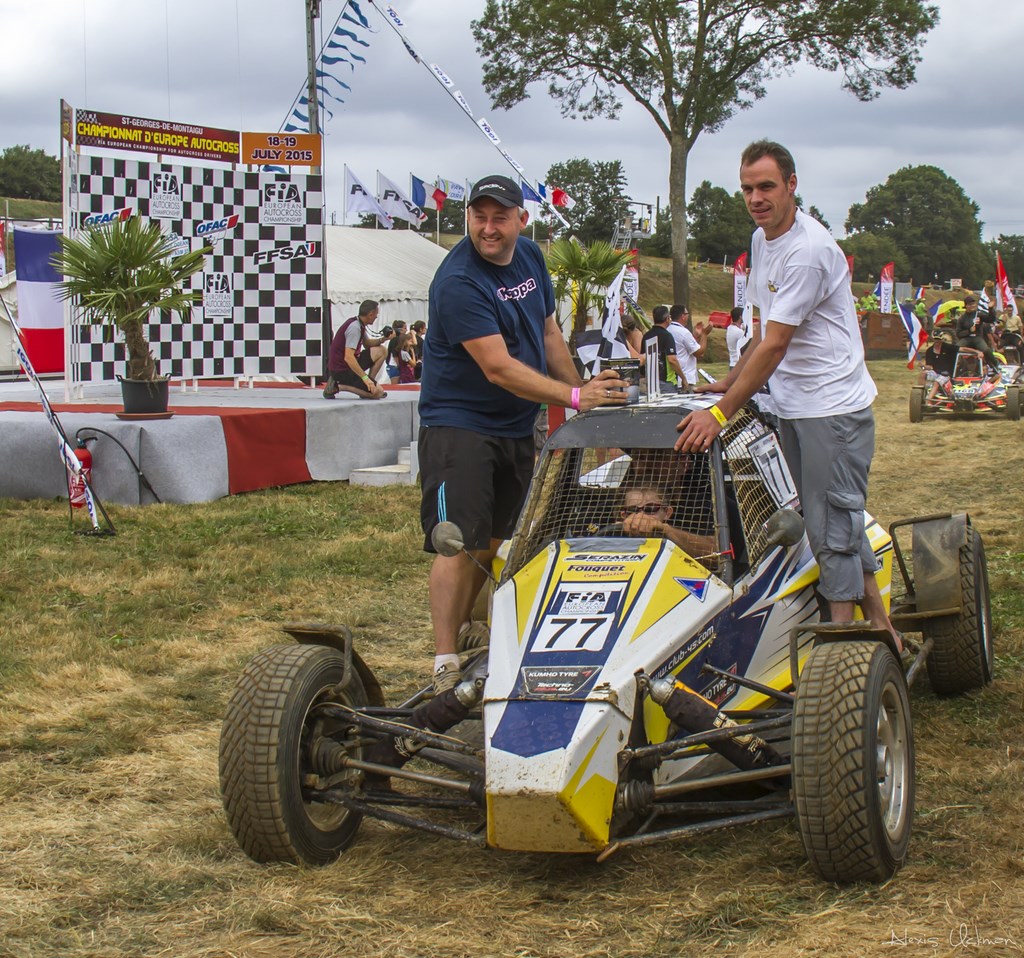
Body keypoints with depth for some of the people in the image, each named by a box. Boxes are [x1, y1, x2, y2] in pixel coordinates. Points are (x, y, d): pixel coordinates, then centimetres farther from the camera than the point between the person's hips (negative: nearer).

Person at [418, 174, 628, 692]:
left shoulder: (529, 256, 5)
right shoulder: (458, 281, -21)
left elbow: (548, 332, 16)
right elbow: (499, 367, -27)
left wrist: (584, 393, 12)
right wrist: (574, 396, -29)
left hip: (516, 426, 8)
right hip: (459, 423, -8)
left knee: (497, 539, 13)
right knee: (459, 542, -13)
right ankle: (445, 660, -12)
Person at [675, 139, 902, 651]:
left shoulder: (809, 250, -19)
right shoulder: (762, 239, 11)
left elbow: (775, 345, -22)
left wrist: (720, 412, -23)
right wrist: (730, 381, 16)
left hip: (834, 407, -10)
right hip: (792, 408, 10)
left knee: (832, 525, -6)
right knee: (816, 520, 11)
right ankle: (881, 628, 20)